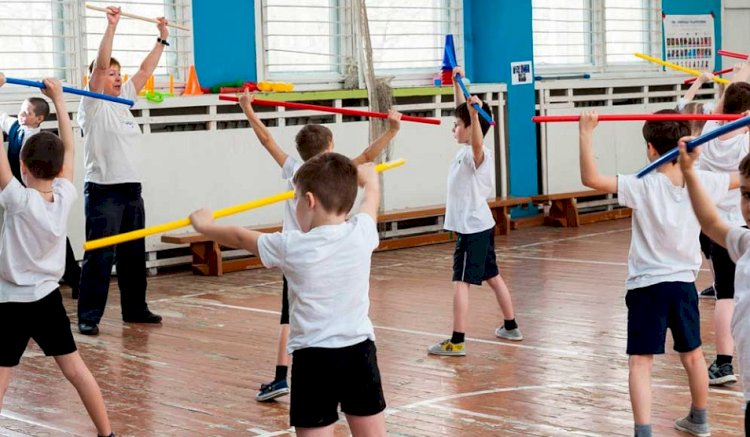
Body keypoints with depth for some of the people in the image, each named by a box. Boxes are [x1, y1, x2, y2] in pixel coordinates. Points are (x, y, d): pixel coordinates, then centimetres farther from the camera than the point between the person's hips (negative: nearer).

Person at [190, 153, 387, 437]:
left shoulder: (291, 247, -10)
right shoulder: (362, 233, -3)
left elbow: (240, 237, 9)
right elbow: (372, 192, 21)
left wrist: (205, 226, 28)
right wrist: (368, 175, 43)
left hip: (314, 359, -3)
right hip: (360, 352, 4)